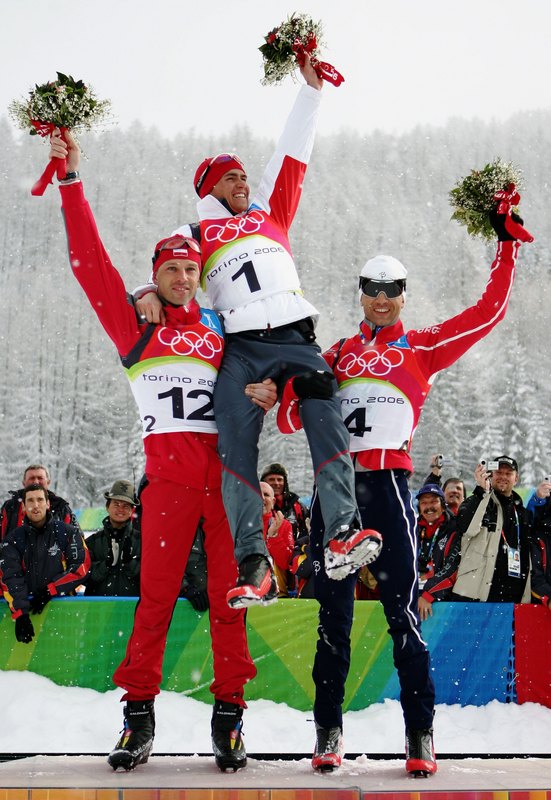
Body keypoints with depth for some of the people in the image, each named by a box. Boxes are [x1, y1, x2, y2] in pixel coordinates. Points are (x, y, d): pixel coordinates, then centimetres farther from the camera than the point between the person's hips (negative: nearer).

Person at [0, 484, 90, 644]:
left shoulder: (68, 532, 5)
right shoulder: (13, 539, 8)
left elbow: (81, 567, 0)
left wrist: (49, 591, -10)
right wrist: (20, 613, -16)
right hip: (27, 608, 1)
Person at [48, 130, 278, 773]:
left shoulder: (220, 331, 16)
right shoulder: (133, 324, 10)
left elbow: (253, 384, 16)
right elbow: (89, 260, 4)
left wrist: (267, 394, -9)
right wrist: (71, 180, 1)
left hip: (226, 473, 2)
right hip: (168, 477, -2)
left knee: (228, 597, 1)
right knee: (156, 597, -4)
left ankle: (228, 715, 9)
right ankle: (139, 715, 5)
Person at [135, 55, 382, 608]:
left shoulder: (270, 212, 28)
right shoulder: (193, 235, 22)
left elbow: (292, 154, 28)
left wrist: (310, 89, 28)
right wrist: (147, 294, -13)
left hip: (296, 339, 2)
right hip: (241, 349, -1)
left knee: (325, 415, -23)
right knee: (235, 446, -17)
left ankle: (342, 532, -34)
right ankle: (253, 566, -21)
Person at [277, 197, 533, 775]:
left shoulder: (423, 348, 9)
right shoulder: (338, 354, 18)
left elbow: (488, 312, 5)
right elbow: (289, 420, 16)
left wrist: (506, 244, 4)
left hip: (387, 485, -3)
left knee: (402, 612, -7)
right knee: (333, 615, 5)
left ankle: (420, 734, -1)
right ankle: (328, 730, 11)